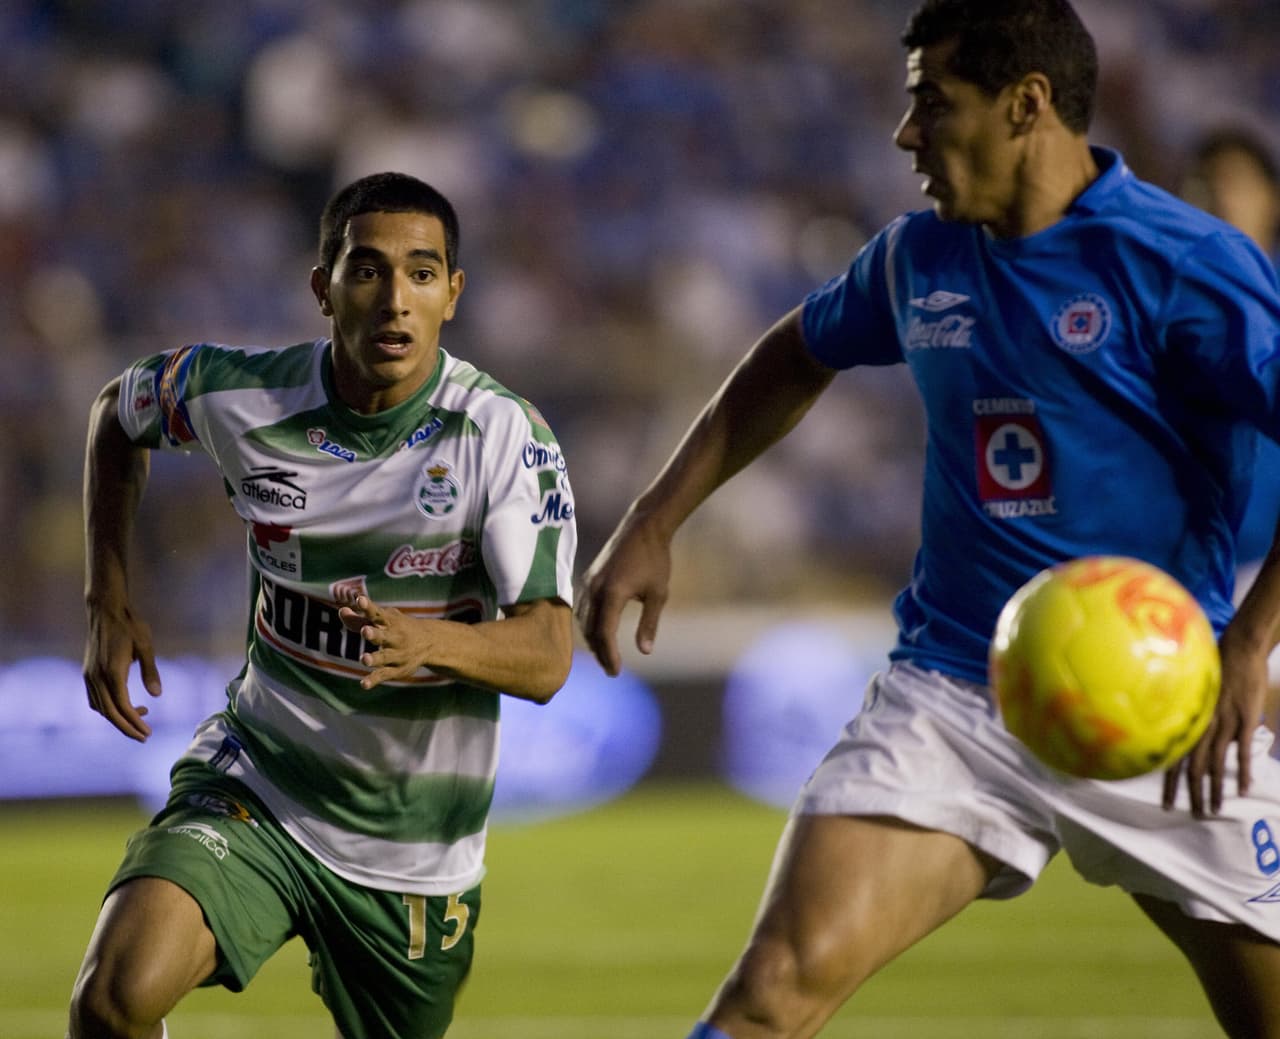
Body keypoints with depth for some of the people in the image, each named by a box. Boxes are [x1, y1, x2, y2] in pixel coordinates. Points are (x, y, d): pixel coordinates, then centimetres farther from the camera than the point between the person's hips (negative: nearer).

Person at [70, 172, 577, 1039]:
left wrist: (428, 643, -42)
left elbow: (546, 657, -21)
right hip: (255, 788, 0)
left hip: (416, 848, 0)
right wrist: (110, 604, 7)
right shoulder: (239, 397, -9)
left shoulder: (506, 437, -15)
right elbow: (119, 413, 15)